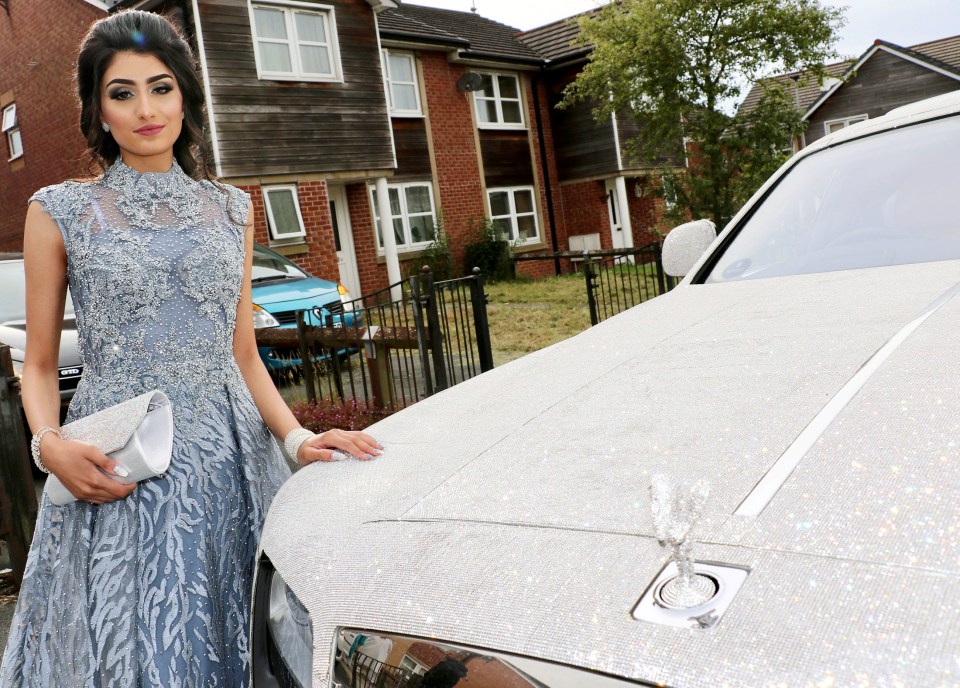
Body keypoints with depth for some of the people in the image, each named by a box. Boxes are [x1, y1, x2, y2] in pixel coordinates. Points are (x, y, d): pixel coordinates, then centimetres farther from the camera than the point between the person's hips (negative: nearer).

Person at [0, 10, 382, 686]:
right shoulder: (60, 212, 3)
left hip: (232, 459, 2)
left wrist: (295, 436, -4)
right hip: (115, 472, -2)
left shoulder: (230, 209, 9)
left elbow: (244, 353, 10)